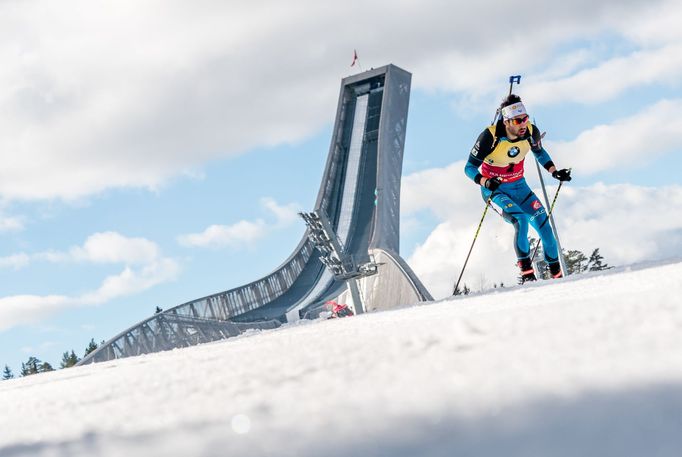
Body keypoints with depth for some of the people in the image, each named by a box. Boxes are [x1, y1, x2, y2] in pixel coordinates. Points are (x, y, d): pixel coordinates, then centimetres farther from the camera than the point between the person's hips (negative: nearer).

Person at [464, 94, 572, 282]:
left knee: (543, 224, -5)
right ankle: (526, 274, -17)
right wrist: (485, 182, -37)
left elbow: (539, 152, 11)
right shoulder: (490, 136, -26)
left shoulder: (531, 132, -13)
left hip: (519, 186, 5)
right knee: (521, 221, -27)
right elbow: (469, 168, -19)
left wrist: (554, 171, -2)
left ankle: (557, 275, 10)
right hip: (494, 190, -5)